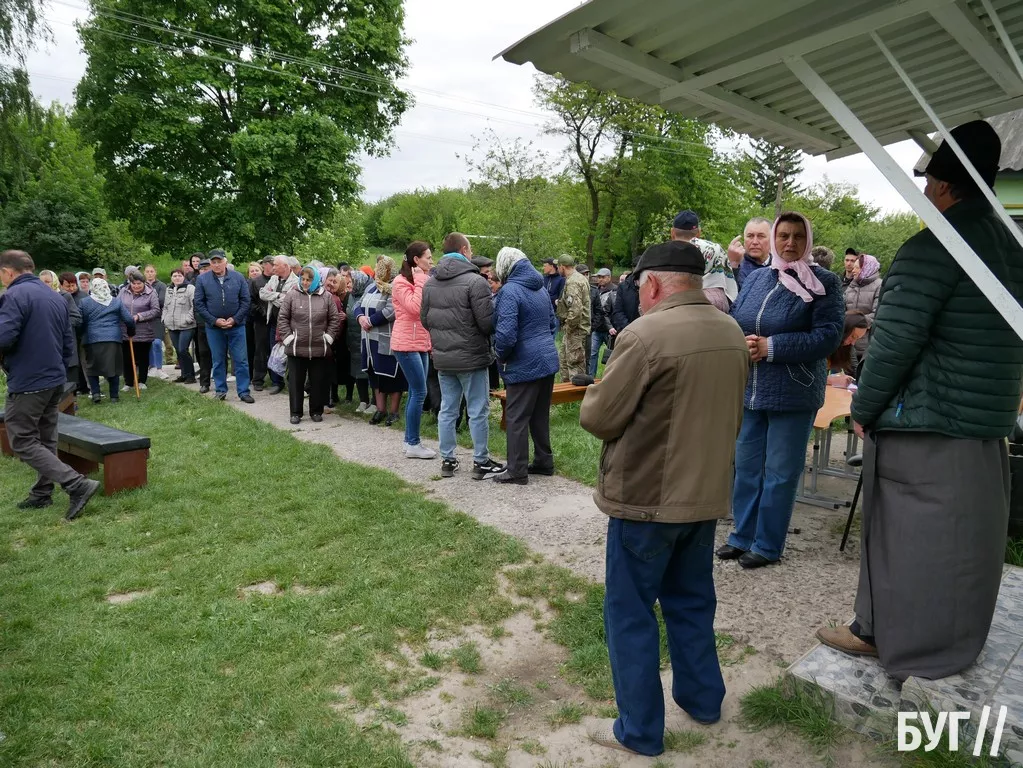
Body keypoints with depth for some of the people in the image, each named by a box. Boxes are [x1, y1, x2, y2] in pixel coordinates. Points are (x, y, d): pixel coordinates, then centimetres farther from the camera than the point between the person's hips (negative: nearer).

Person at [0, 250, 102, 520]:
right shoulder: (55, 296, 12)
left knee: (22, 442, -1)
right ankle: (42, 493, 25)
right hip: (55, 381, 9)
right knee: (45, 439, 17)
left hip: (27, 383, -8)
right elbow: (68, 342, 15)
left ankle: (78, 485, -12)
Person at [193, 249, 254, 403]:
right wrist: (214, 320, -10)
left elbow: (246, 300, -1)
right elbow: (199, 304, -2)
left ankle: (243, 392, 8)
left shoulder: (238, 278, -2)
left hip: (236, 325, 0)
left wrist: (235, 319, -10)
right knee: (218, 361, 10)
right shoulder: (202, 279, -2)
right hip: (213, 327, 1)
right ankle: (221, 390, 22)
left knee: (241, 360, 1)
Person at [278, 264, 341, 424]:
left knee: (319, 382, 8)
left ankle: (316, 411, 21)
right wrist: (288, 337, -4)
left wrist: (328, 337, -1)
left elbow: (334, 319, 6)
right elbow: (283, 318, 3)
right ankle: (295, 412, 17)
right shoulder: (291, 295, 1)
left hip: (320, 349, 0)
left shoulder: (327, 297, 4)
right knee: (296, 381, 7)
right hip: (296, 348, 0)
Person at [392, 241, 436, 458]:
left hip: (421, 344, 9)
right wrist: (420, 282, -16)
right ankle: (414, 444, -4)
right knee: (419, 392, -10)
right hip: (406, 344, -9)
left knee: (415, 392, 9)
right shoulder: (401, 281, -9)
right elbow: (414, 307, -23)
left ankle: (410, 440, 15)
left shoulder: (424, 280, 18)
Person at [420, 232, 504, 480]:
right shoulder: (475, 281, -16)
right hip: (471, 357, -6)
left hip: (442, 358, 6)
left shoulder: (430, 283, 5)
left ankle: (447, 460, 21)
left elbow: (424, 320, 11)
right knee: (478, 412, 4)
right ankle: (481, 462, 13)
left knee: (447, 409, 13)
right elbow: (488, 323, -18)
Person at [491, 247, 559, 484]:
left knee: (516, 418, 1)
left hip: (524, 365, -8)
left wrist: (501, 356, -5)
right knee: (540, 415, 17)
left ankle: (517, 471, 7)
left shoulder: (510, 290, -15)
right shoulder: (541, 289, 12)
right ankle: (544, 462, 26)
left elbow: (506, 333, -22)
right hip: (548, 360, 8)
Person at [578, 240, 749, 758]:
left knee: (629, 612, 7)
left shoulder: (645, 335, -20)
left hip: (647, 497, -7)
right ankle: (702, 700, 38)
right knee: (692, 602, 23)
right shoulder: (733, 333, 5)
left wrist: (597, 392, 5)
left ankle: (640, 730, 18)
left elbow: (597, 418, -15)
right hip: (707, 493, 8)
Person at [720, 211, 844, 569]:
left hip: (793, 393, -5)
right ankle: (743, 535, 28)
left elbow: (829, 336, -14)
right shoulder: (755, 278, 9)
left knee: (780, 473, 5)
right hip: (749, 390, 5)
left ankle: (768, 545, 18)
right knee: (746, 466, 13)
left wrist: (771, 347, -20)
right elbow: (734, 322, 9)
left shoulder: (824, 282, -5)